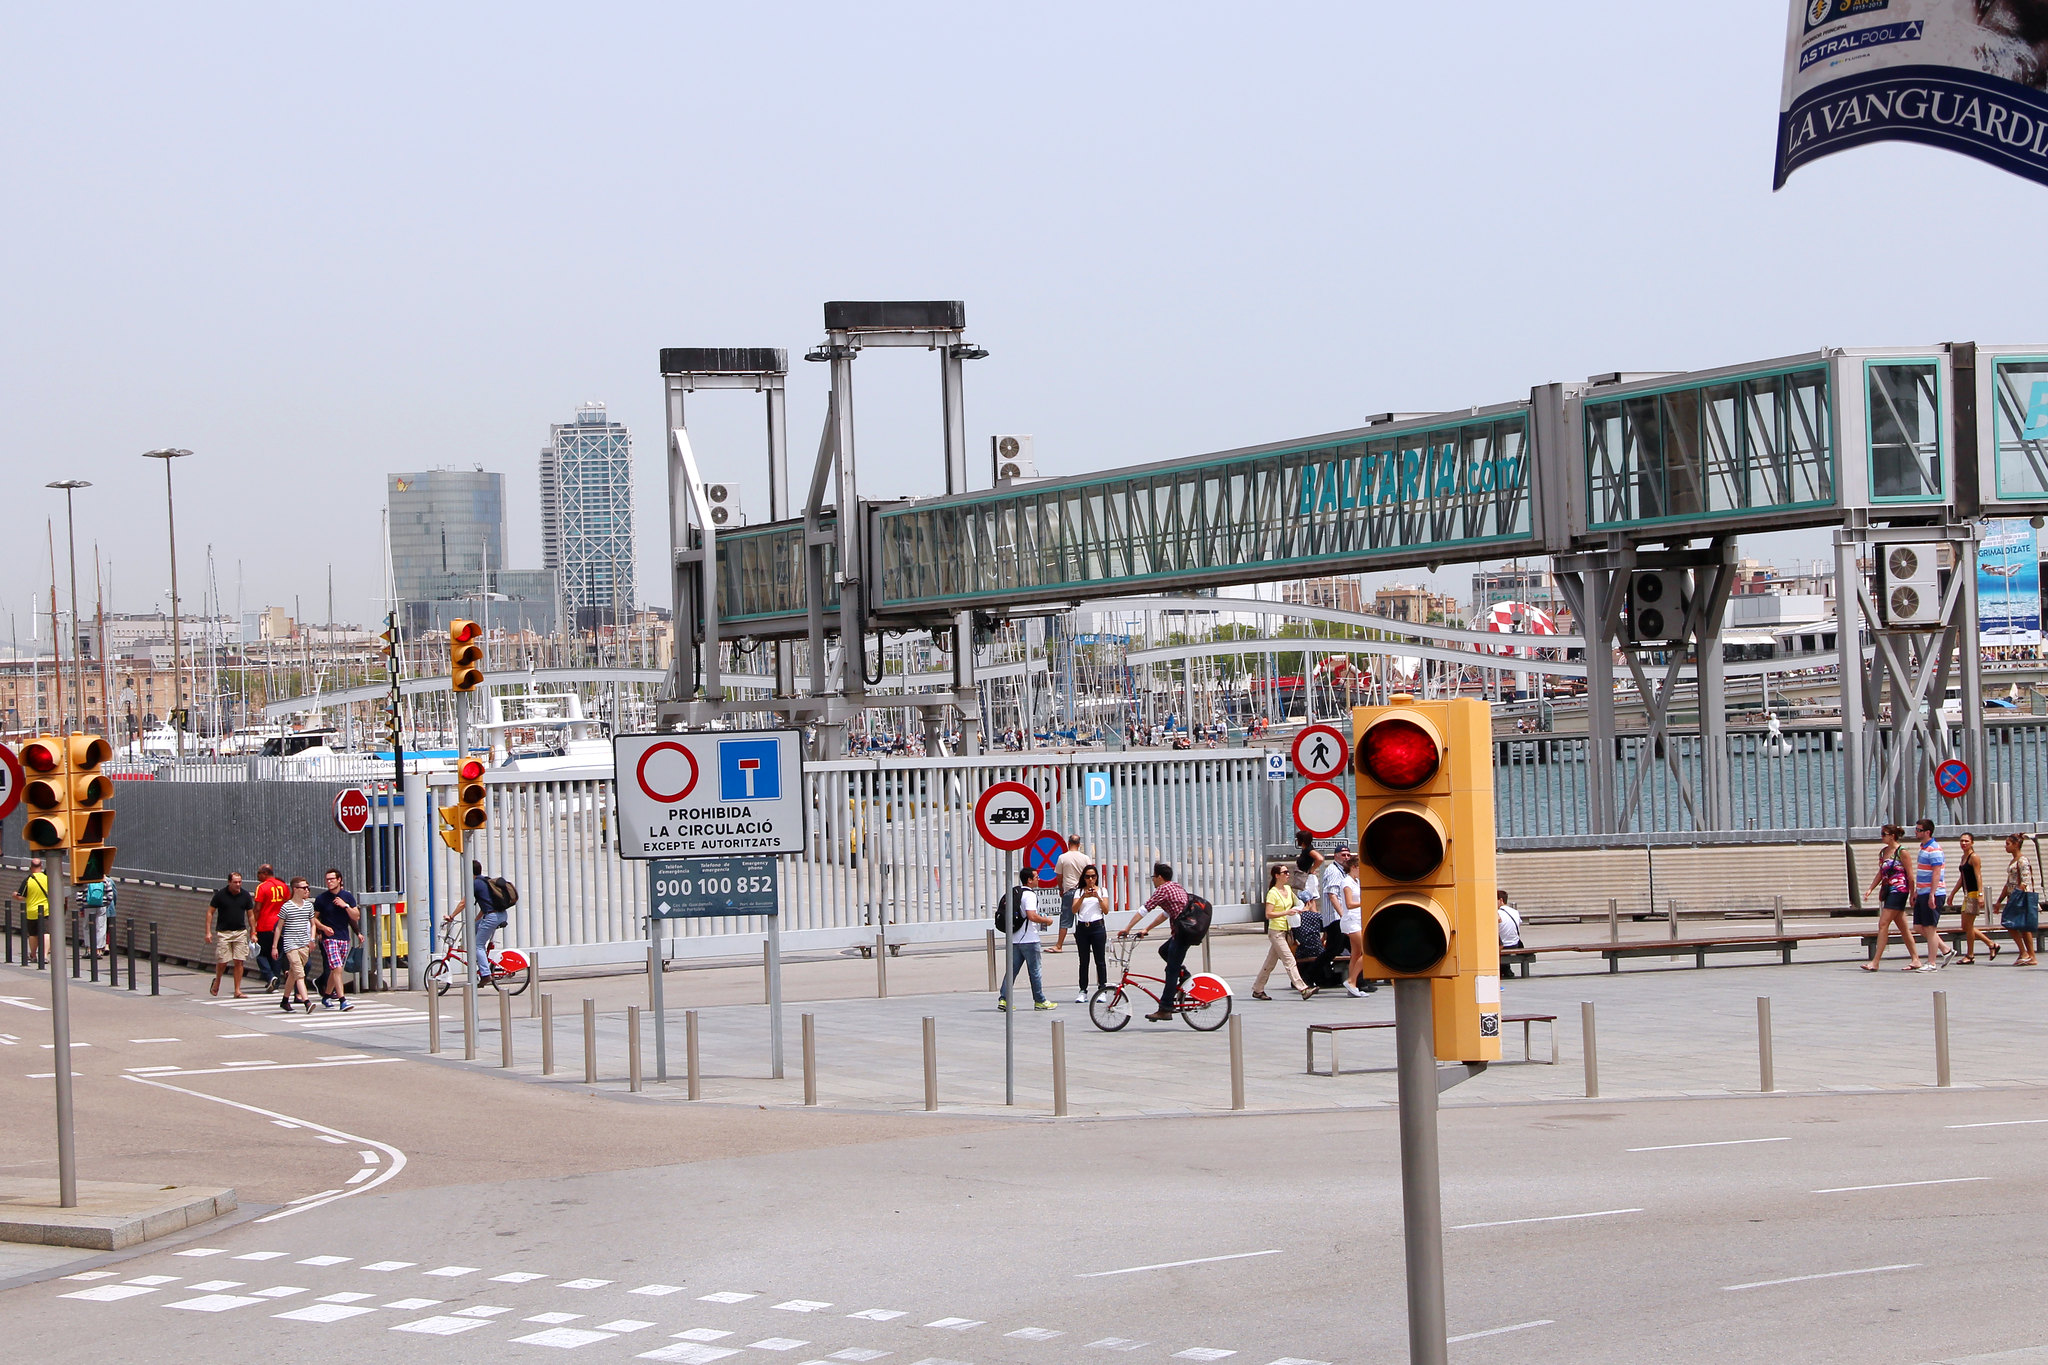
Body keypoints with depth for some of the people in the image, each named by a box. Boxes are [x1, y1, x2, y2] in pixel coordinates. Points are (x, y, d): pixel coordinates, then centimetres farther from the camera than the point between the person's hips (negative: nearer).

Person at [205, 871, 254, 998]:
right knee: (222, 962, -4)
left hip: (240, 932, 2)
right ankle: (217, 982, 25)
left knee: (239, 961, -2)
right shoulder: (220, 895, -4)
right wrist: (208, 932, -4)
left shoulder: (245, 895, 3)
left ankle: (237, 991, 4)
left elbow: (250, 915, 11)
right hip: (223, 932, -2)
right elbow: (210, 912, 2)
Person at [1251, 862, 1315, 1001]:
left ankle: (1257, 990, 19)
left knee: (1271, 962, 12)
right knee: (1289, 960, -12)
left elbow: (1295, 903, 30)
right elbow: (1268, 914, -19)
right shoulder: (1272, 893, -13)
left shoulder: (1288, 889, 10)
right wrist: (1286, 913, -25)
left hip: (1285, 931, 8)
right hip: (1276, 931, -8)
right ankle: (1303, 989, -17)